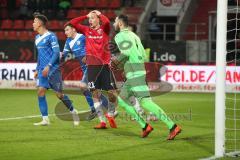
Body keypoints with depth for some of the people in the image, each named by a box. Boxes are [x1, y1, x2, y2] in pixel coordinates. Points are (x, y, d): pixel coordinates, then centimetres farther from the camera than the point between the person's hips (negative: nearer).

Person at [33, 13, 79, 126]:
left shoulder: (51, 36, -9)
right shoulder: (37, 38, 16)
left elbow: (56, 52, -14)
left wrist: (48, 66, -21)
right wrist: (37, 69, 22)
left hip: (53, 69, -7)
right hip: (43, 70, 7)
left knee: (59, 93, -4)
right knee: (40, 91, -7)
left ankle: (73, 111, 18)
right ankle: (45, 119, -6)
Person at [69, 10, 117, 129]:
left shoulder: (104, 30, 3)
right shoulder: (86, 30, 11)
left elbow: (107, 22, -19)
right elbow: (72, 23, 5)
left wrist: (99, 14, -2)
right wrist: (85, 16, 7)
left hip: (105, 64, -2)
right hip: (92, 66, 2)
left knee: (111, 93, -4)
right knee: (95, 93, -3)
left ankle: (110, 115, 22)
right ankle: (102, 121, 1)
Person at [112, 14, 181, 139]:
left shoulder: (120, 36, -5)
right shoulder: (133, 35, 23)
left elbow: (126, 52, -23)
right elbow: (143, 56, 21)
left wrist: (117, 61, -6)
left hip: (135, 74, -10)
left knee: (145, 102, -14)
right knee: (121, 100, 14)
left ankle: (172, 126, -20)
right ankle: (144, 126, 7)